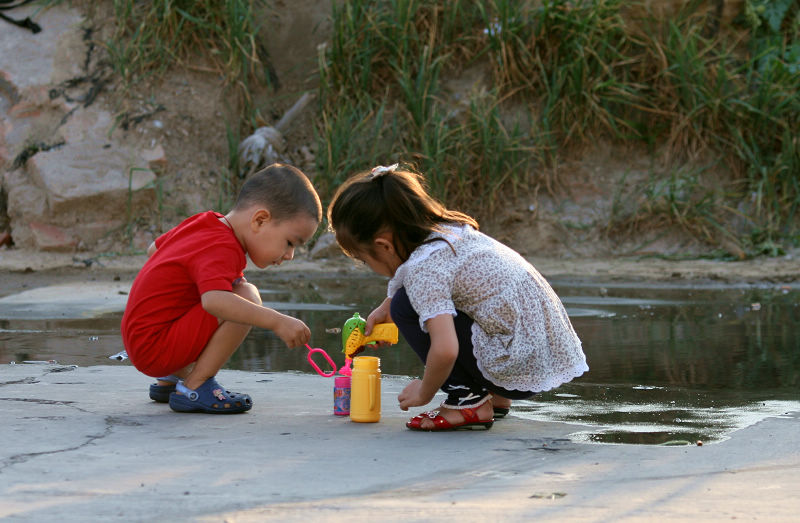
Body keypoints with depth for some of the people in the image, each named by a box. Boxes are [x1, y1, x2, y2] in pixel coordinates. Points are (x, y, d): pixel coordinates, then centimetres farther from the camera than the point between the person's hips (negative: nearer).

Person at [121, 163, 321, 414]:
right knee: (247, 297, -24)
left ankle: (169, 381, 22)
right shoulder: (222, 249, -21)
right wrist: (277, 321, -42)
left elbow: (154, 249, 28)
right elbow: (213, 300, -42)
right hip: (154, 348, -11)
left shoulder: (205, 223, 11)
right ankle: (194, 388, -15)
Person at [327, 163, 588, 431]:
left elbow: (445, 350, -28)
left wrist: (424, 393, -10)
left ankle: (469, 401, -3)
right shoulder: (448, 230, 9)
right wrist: (385, 307, 32)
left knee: (405, 307, -7)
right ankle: (493, 395, 19)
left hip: (519, 368, -10)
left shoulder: (423, 268, -18)